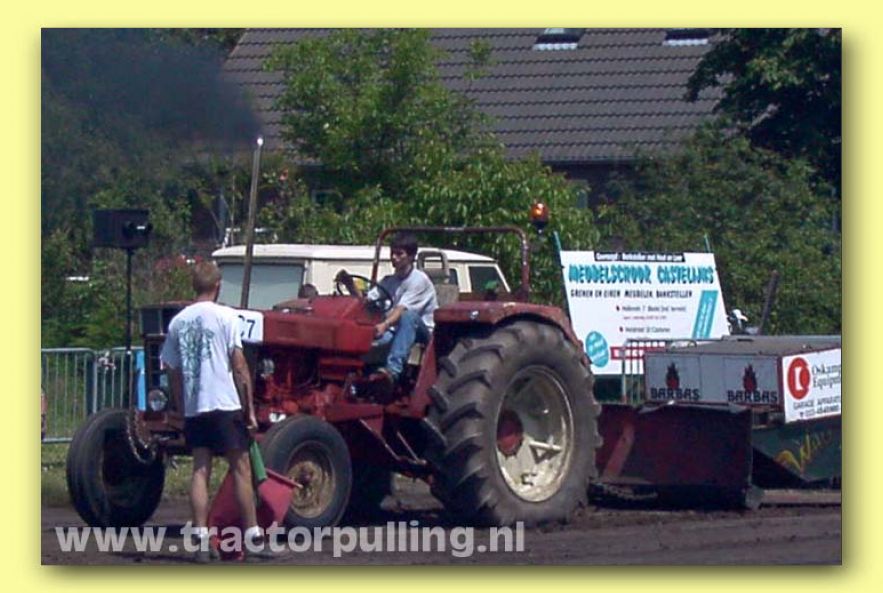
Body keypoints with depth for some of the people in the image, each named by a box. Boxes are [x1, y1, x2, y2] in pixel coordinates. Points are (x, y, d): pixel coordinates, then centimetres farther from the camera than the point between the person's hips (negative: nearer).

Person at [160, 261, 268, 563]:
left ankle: (201, 541, -1)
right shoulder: (225, 316, -5)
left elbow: (173, 372, 11)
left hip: (193, 408, 4)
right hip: (225, 404, -4)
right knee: (241, 470, 2)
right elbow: (239, 365, -8)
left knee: (200, 471, 4)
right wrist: (250, 407, -3)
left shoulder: (178, 322, 8)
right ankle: (253, 537, 4)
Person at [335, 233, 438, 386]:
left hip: (421, 330, -5)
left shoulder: (419, 279, -8)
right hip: (396, 332, 5)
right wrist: (350, 285, -15)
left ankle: (393, 370, -55)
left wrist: (385, 325, -41)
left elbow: (401, 310, -23)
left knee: (408, 316, -40)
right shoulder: (389, 281, 15)